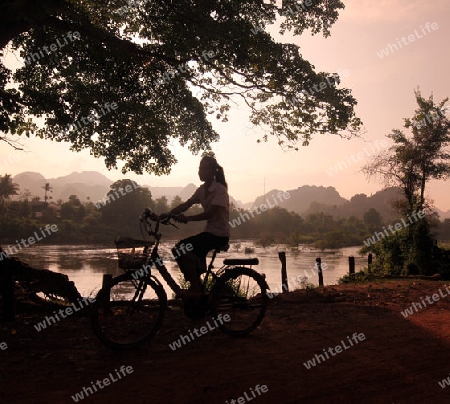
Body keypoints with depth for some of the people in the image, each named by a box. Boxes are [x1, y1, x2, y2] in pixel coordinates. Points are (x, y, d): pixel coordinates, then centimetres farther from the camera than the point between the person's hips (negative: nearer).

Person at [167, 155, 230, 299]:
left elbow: (210, 213, -24)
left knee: (180, 249, -19)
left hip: (219, 234, -9)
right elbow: (185, 205, 5)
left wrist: (187, 218, -29)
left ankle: (195, 289, -9)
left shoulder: (220, 190, -14)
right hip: (209, 232, 9)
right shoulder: (202, 190, 11)